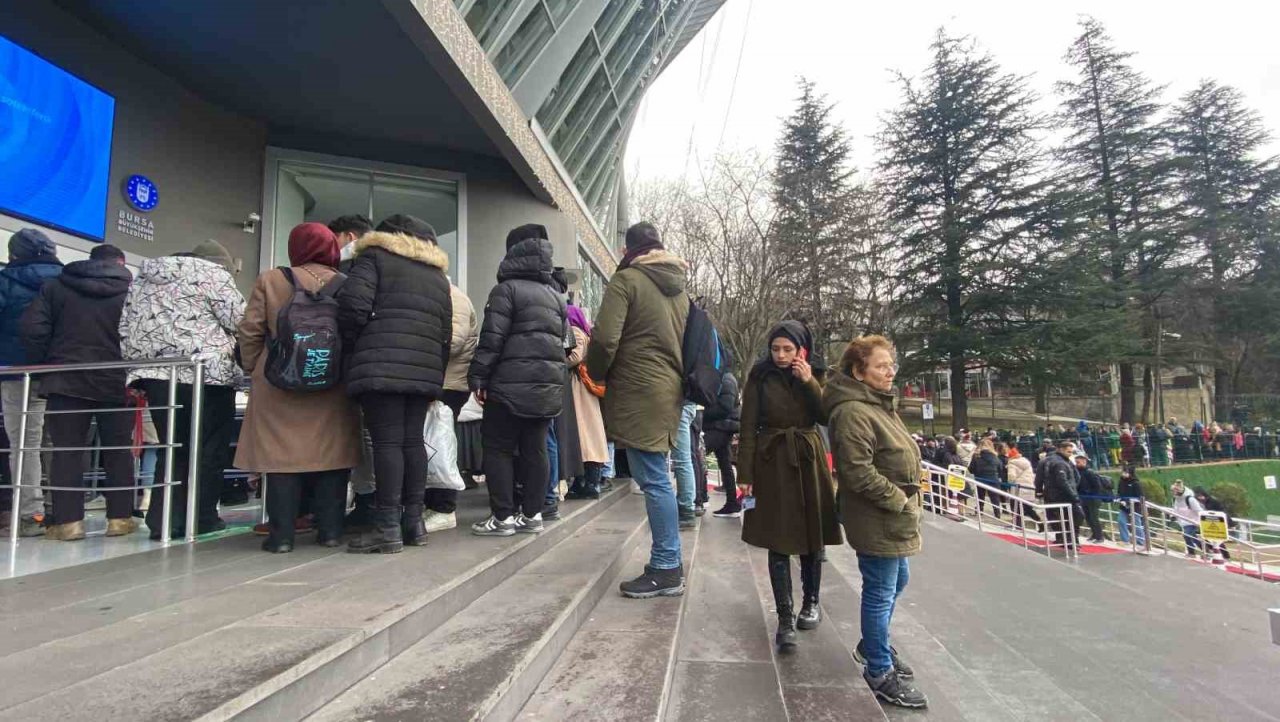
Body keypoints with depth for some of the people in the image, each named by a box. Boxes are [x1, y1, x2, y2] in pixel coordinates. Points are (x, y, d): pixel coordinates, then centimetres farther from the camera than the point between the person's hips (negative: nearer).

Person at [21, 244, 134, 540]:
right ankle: (120, 517, 7)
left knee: (66, 449, 6)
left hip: (66, 380, 1)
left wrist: (44, 365, 10)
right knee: (118, 449, 6)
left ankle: (68, 520, 3)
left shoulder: (55, 285, 9)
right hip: (116, 382, -1)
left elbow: (33, 327, 1)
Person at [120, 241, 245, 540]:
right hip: (204, 372, -6)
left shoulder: (143, 277, 23)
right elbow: (239, 320, -8)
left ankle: (164, 519, 7)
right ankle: (201, 517, 4)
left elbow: (126, 328, 20)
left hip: (155, 373, 7)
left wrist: (135, 369, 21)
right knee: (209, 446, 1)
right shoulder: (212, 274, 1)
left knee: (174, 445, 11)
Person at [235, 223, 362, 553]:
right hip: (333, 386, 1)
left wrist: (254, 370, 13)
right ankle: (330, 530, 10)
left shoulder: (270, 280, 1)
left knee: (282, 454, 4)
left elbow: (249, 332, 0)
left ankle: (281, 534, 6)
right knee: (330, 454, 7)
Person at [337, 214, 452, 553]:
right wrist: (436, 375, 20)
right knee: (413, 440, 10)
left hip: (381, 368, -5)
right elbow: (446, 333, 19)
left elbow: (354, 305, -8)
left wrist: (348, 349, 5)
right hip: (424, 371, 6)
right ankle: (413, 520, 13)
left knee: (387, 441, -7)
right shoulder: (438, 275, 25)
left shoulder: (374, 256, 9)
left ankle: (388, 527, -6)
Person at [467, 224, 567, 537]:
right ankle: (532, 514, 14)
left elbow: (492, 338, -12)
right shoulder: (556, 295, 18)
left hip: (512, 383, -7)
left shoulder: (507, 288, -5)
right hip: (548, 385, 7)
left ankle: (503, 517, 3)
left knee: (498, 448, 2)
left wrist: (478, 376, -8)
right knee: (535, 450, 10)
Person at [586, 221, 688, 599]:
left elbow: (605, 338, -15)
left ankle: (666, 570, 2)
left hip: (638, 392, -8)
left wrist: (596, 375, 2)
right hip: (670, 387, 8)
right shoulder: (678, 287, 17)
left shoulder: (627, 279, -7)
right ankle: (669, 562, 22)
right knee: (657, 478, 15)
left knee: (653, 480, -5)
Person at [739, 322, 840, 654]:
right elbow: (748, 427, -4)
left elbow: (827, 417, -5)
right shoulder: (760, 377, -3)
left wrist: (809, 383, -16)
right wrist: (745, 474, -8)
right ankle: (785, 618, 3)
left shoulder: (816, 375, 3)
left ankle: (811, 602, 33)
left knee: (812, 537, 13)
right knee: (778, 542, -3)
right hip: (772, 463, -2)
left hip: (808, 462, 2)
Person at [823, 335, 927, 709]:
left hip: (893, 517, 11)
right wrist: (898, 499, -18)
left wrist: (906, 501, 12)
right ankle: (880, 672, 18)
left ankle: (873, 644, 42)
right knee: (881, 592, 2)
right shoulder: (853, 412, -22)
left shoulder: (880, 404, 12)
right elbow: (858, 472, -27)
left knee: (897, 582, 23)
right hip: (877, 519, -11)